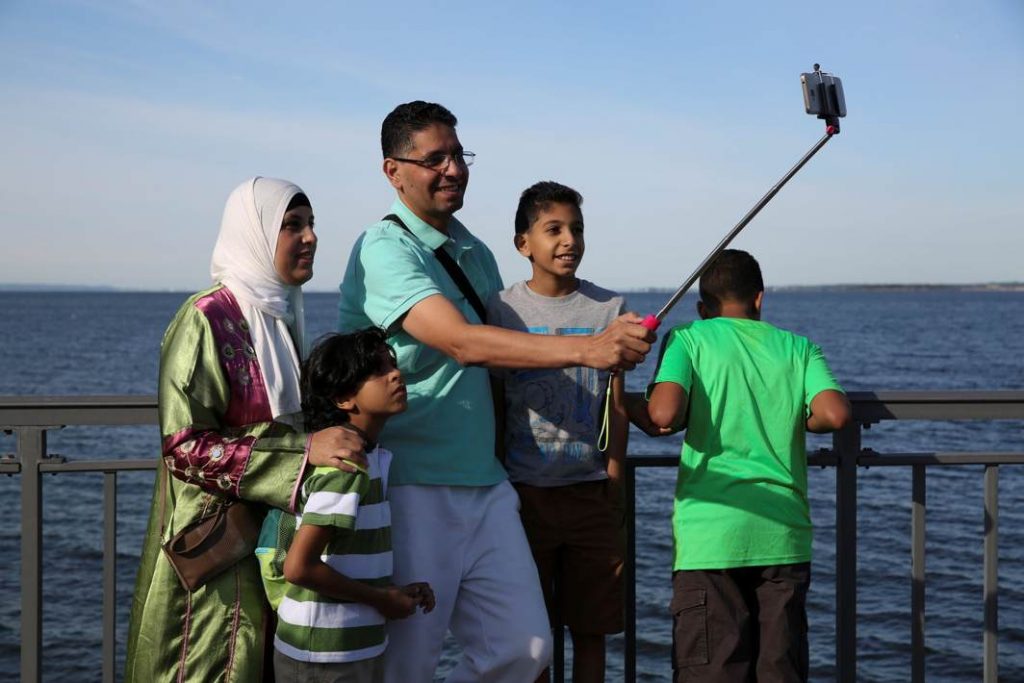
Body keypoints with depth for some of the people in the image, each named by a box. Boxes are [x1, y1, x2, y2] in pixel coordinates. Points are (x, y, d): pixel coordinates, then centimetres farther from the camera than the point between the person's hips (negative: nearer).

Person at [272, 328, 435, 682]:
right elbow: (299, 567, -25)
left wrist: (395, 591, 2)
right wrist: (381, 598, -15)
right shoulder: (345, 465, -20)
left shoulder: (374, 458, 7)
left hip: (357, 650, 9)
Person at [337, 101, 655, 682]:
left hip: (486, 485, 7)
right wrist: (587, 349, -34)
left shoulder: (477, 255, 14)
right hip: (411, 488, -7)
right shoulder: (384, 248, -12)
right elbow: (461, 343, -25)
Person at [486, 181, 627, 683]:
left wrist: (614, 484, -1)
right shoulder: (502, 309, 0)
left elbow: (617, 408, 4)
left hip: (591, 491, 1)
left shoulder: (609, 309, 3)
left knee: (590, 627, 6)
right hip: (525, 491, -1)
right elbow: (492, 408, 4)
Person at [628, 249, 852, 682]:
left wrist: (628, 405, 9)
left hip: (711, 534, -3)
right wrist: (790, 422, 16)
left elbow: (664, 415, -12)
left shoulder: (689, 338, 4)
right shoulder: (798, 347, 12)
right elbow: (835, 414, -4)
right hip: (784, 533, 3)